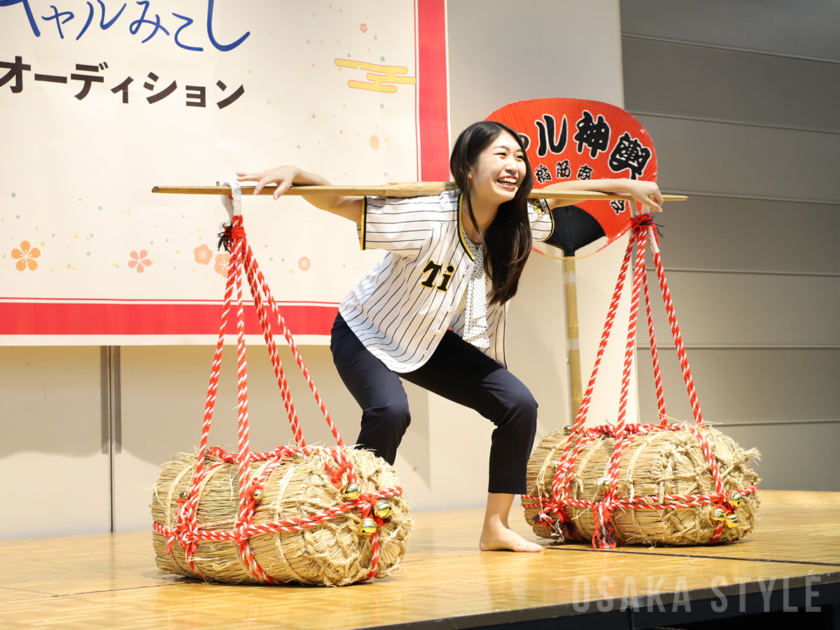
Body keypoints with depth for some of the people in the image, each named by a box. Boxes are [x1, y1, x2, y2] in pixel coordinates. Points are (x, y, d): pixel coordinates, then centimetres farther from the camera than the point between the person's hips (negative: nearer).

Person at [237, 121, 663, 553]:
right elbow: (338, 202, -36)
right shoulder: (428, 218, -33)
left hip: (430, 341, 6)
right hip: (367, 334, -6)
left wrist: (626, 185, 11)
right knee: (390, 411, -34)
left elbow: (557, 194, 6)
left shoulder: (517, 225, -15)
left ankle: (495, 528, 9)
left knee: (518, 405, -5)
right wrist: (295, 174, -54)